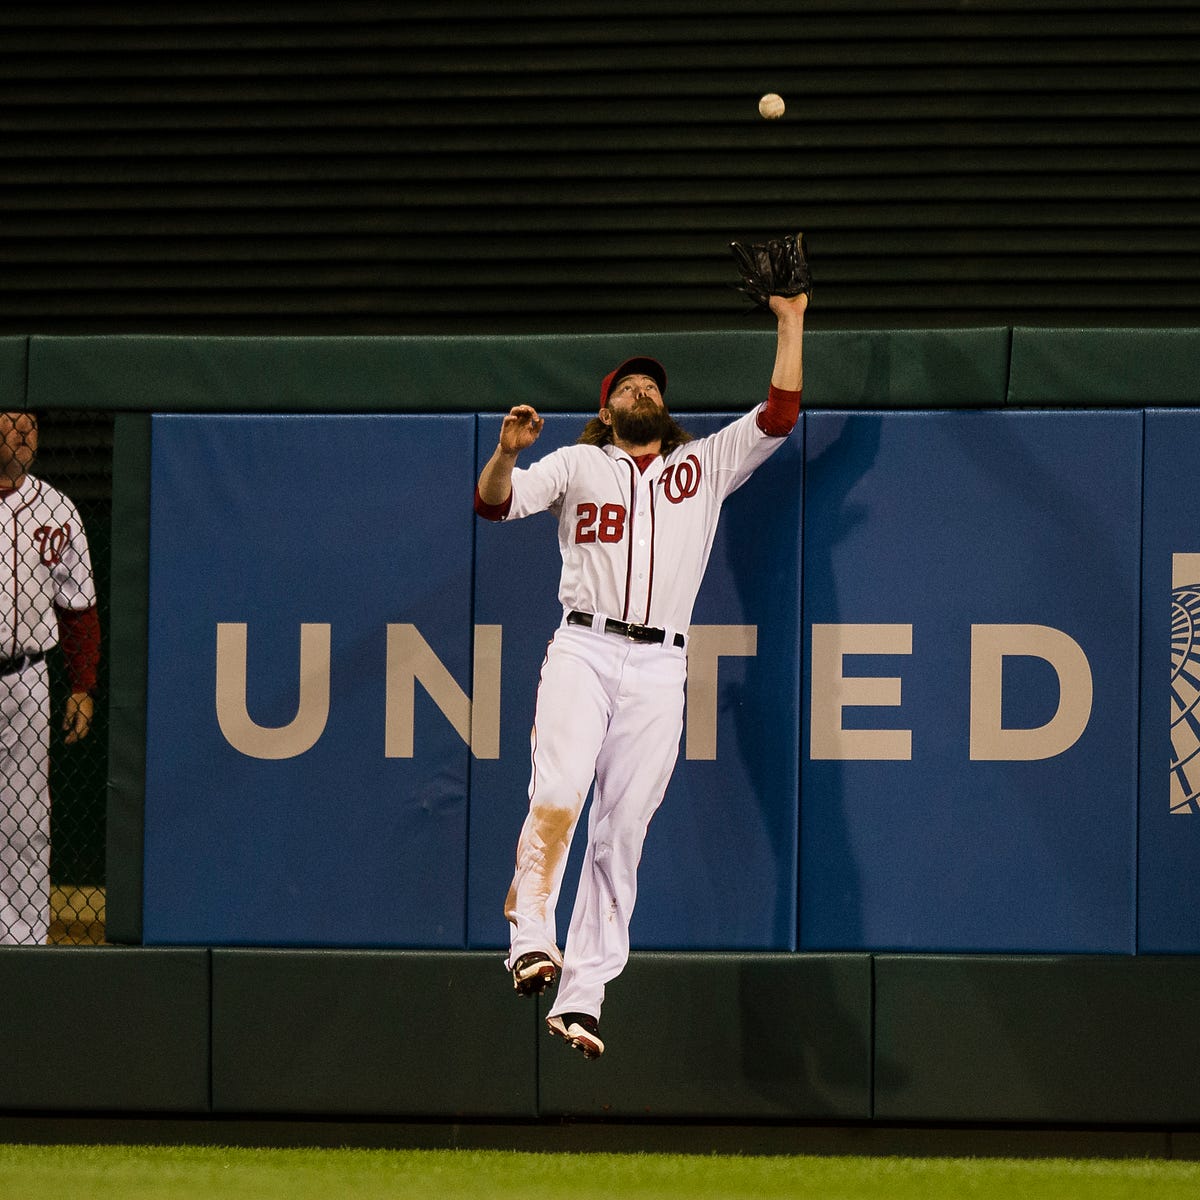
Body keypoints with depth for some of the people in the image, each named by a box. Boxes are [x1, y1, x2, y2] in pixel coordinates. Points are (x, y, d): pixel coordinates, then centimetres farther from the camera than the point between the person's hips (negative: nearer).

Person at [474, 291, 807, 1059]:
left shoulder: (706, 466, 21)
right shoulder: (578, 465, 16)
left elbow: (781, 414, 15)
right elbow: (496, 501, 2)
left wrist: (790, 324, 11)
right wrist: (507, 453, -19)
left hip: (660, 666, 2)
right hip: (583, 650, -2)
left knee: (622, 835, -2)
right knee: (558, 793, -26)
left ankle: (582, 997, -3)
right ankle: (531, 937, -28)